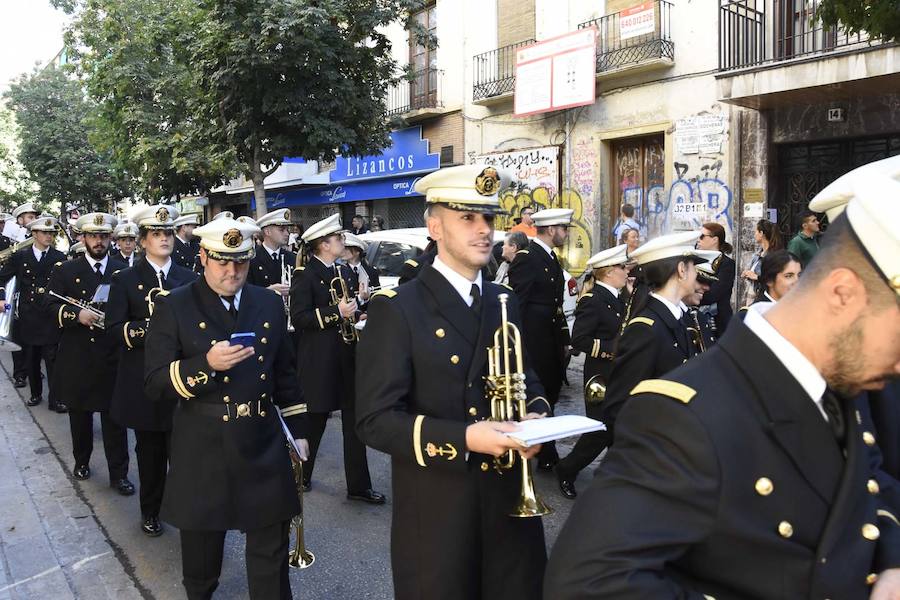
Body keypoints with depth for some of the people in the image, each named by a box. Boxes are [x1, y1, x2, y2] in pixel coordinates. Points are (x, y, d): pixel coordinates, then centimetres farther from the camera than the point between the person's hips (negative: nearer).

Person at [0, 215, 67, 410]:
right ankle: (36, 393, 29)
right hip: (27, 317, 2)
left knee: (53, 359, -2)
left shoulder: (60, 258, 0)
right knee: (31, 359, 13)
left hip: (50, 318, -2)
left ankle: (55, 399, 5)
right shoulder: (19, 256, 3)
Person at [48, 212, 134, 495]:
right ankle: (81, 461, 35)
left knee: (114, 416, 1)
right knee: (79, 414, 15)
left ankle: (119, 473, 9)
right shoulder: (65, 270, 4)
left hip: (112, 357, -1)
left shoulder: (123, 271, 5)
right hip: (76, 357, 1)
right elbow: (52, 307, -3)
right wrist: (76, 314, -20)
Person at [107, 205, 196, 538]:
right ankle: (150, 511, 28)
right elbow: (116, 328, -5)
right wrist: (150, 329, -21)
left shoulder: (190, 279, 8)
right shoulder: (125, 279, 2)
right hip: (143, 380, -1)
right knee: (150, 449, 10)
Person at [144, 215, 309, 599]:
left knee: (272, 556, 10)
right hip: (203, 455, -2)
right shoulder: (173, 307, -6)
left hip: (264, 450, 2)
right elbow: (155, 384, -10)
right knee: (200, 557, 19)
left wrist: (298, 428, 11)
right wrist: (206, 363, -25)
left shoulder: (270, 304, 5)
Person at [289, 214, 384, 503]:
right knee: (314, 422, 10)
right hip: (319, 361, -6)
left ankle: (358, 485, 17)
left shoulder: (344, 271, 11)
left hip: (348, 357, 7)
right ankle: (301, 476, 32)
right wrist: (336, 313, -24)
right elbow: (298, 318, -19)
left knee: (355, 422, 8)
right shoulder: (305, 274, -11)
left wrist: (357, 299, 0)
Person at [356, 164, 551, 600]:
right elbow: (375, 420, -16)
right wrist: (463, 438, -25)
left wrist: (536, 414, -7)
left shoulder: (505, 304, 9)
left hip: (509, 503, 5)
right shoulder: (396, 309, -11)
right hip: (437, 513, -5)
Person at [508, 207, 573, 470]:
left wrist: (564, 338, 12)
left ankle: (548, 457, 29)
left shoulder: (551, 258, 14)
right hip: (533, 345, -9)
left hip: (552, 345, 9)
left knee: (548, 399, 16)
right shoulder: (526, 258, -15)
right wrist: (519, 347, -20)